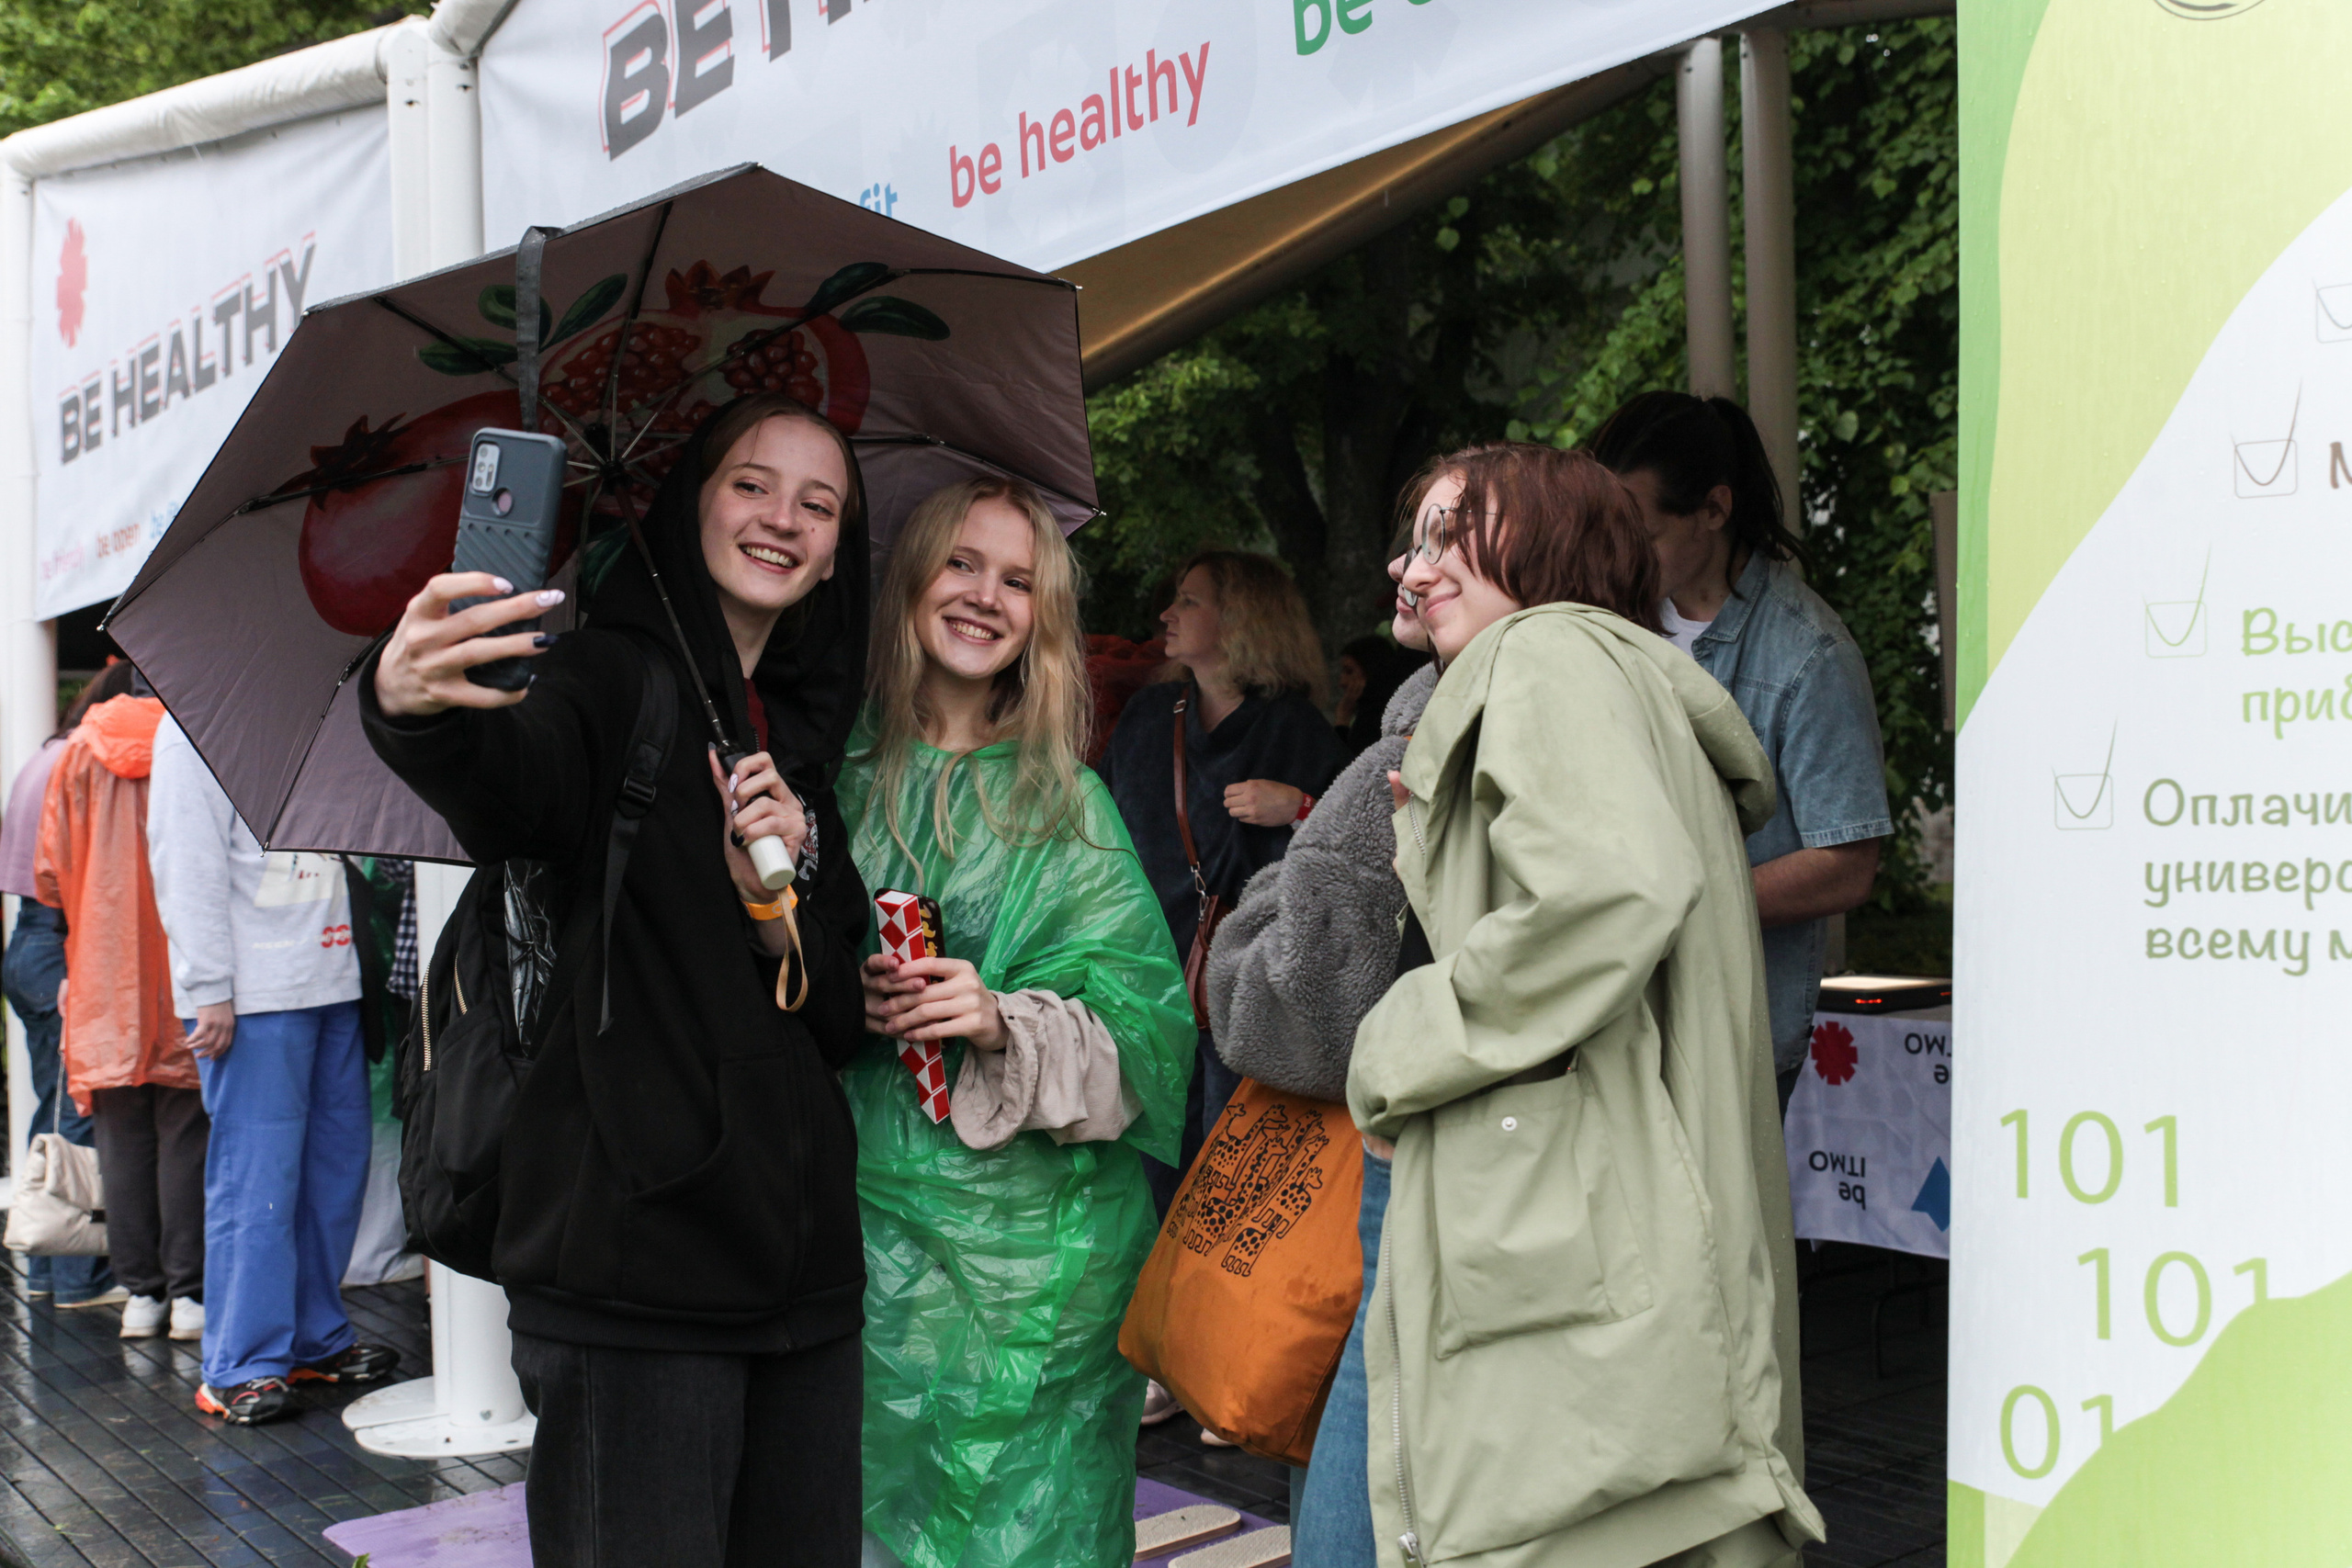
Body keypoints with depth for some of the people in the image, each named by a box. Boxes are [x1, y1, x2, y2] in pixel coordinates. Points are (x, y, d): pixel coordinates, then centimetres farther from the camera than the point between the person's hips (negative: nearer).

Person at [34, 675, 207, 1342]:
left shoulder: (81, 752, 2)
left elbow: (50, 875, 3)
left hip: (107, 986, 2)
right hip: (187, 987, -2)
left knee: (124, 1143, 8)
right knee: (185, 1138, 3)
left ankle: (139, 1292, 11)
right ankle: (188, 1291, 4)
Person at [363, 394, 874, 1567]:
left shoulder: (809, 741, 15)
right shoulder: (612, 675, -2)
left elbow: (845, 1022, 12)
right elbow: (515, 776, -27)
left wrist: (780, 906, -9)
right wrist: (413, 711, -49)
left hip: (801, 1252, 6)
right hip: (635, 1242, -6)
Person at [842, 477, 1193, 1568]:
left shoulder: (1066, 801, 5)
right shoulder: (845, 771, 6)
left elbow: (1141, 1023, -1)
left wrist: (1007, 1024, -17)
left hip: (1032, 1239, 0)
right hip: (870, 1218, 1)